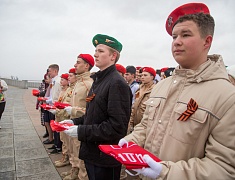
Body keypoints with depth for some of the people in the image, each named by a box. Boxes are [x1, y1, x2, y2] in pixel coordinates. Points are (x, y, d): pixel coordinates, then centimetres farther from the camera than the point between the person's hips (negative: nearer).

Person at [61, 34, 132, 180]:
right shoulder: (98, 80, 9)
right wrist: (75, 122, 3)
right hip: (91, 152, 8)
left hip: (106, 158, -8)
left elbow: (117, 127, -25)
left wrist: (81, 131, -21)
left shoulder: (117, 83, -20)